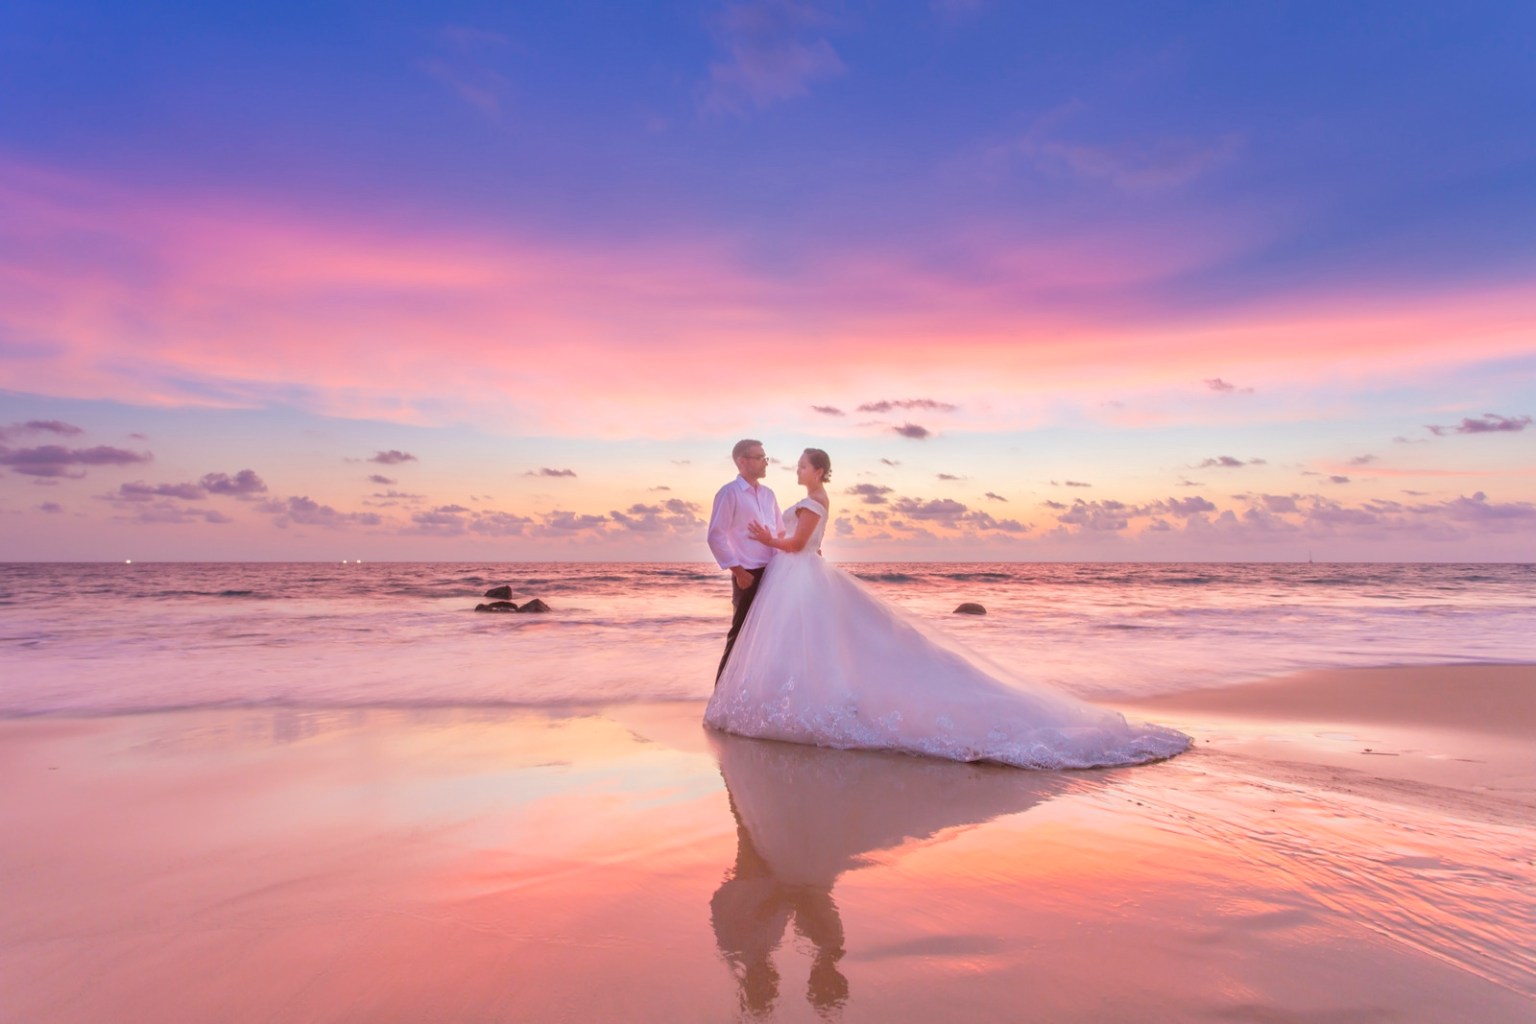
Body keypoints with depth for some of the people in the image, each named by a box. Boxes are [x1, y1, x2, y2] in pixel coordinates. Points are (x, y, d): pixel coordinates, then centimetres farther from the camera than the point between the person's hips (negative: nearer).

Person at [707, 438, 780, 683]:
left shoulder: (768, 493, 14)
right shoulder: (729, 493, -7)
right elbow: (716, 537, -11)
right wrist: (738, 572, -14)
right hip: (749, 576, -7)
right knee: (742, 633, -1)